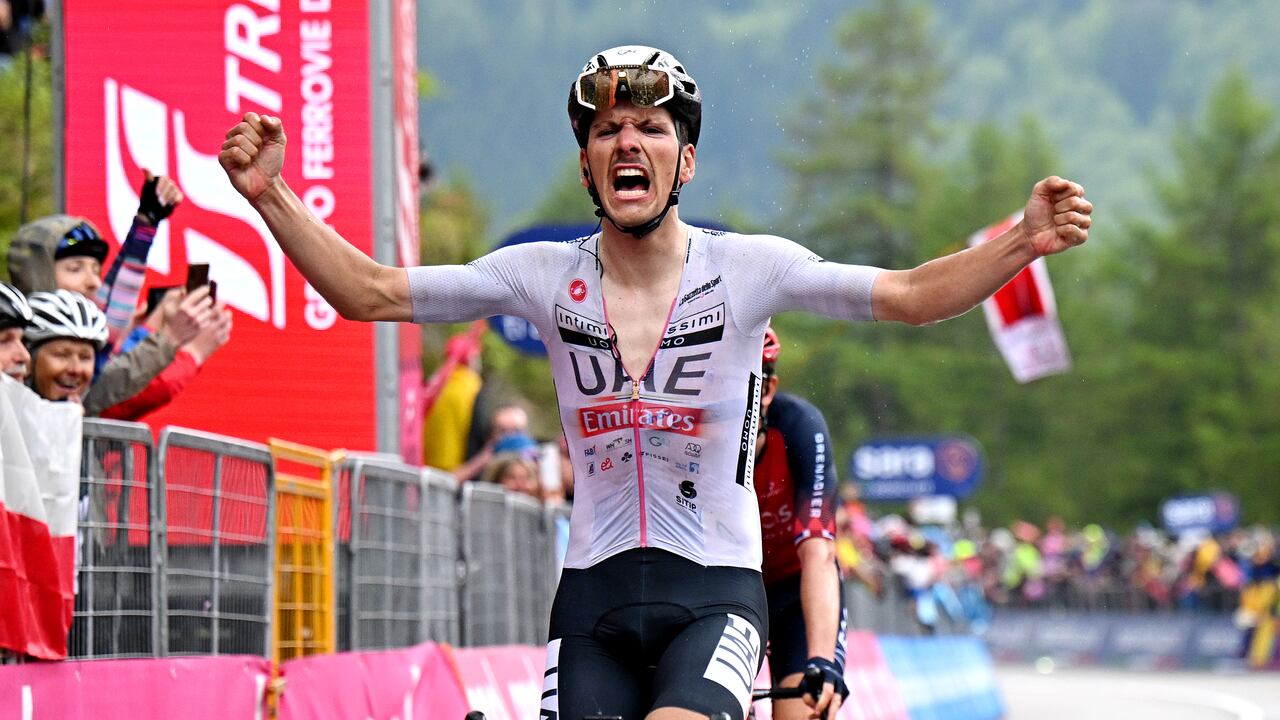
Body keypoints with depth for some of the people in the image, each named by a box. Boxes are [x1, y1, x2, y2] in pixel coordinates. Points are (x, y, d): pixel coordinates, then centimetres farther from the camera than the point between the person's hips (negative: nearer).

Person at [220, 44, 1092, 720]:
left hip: (715, 591, -2)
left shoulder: (747, 269, -4)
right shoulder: (547, 276, 0)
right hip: (595, 593, 3)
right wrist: (270, 196, -9)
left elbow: (913, 296, -9)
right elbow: (368, 292, 2)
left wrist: (1024, 241, -24)